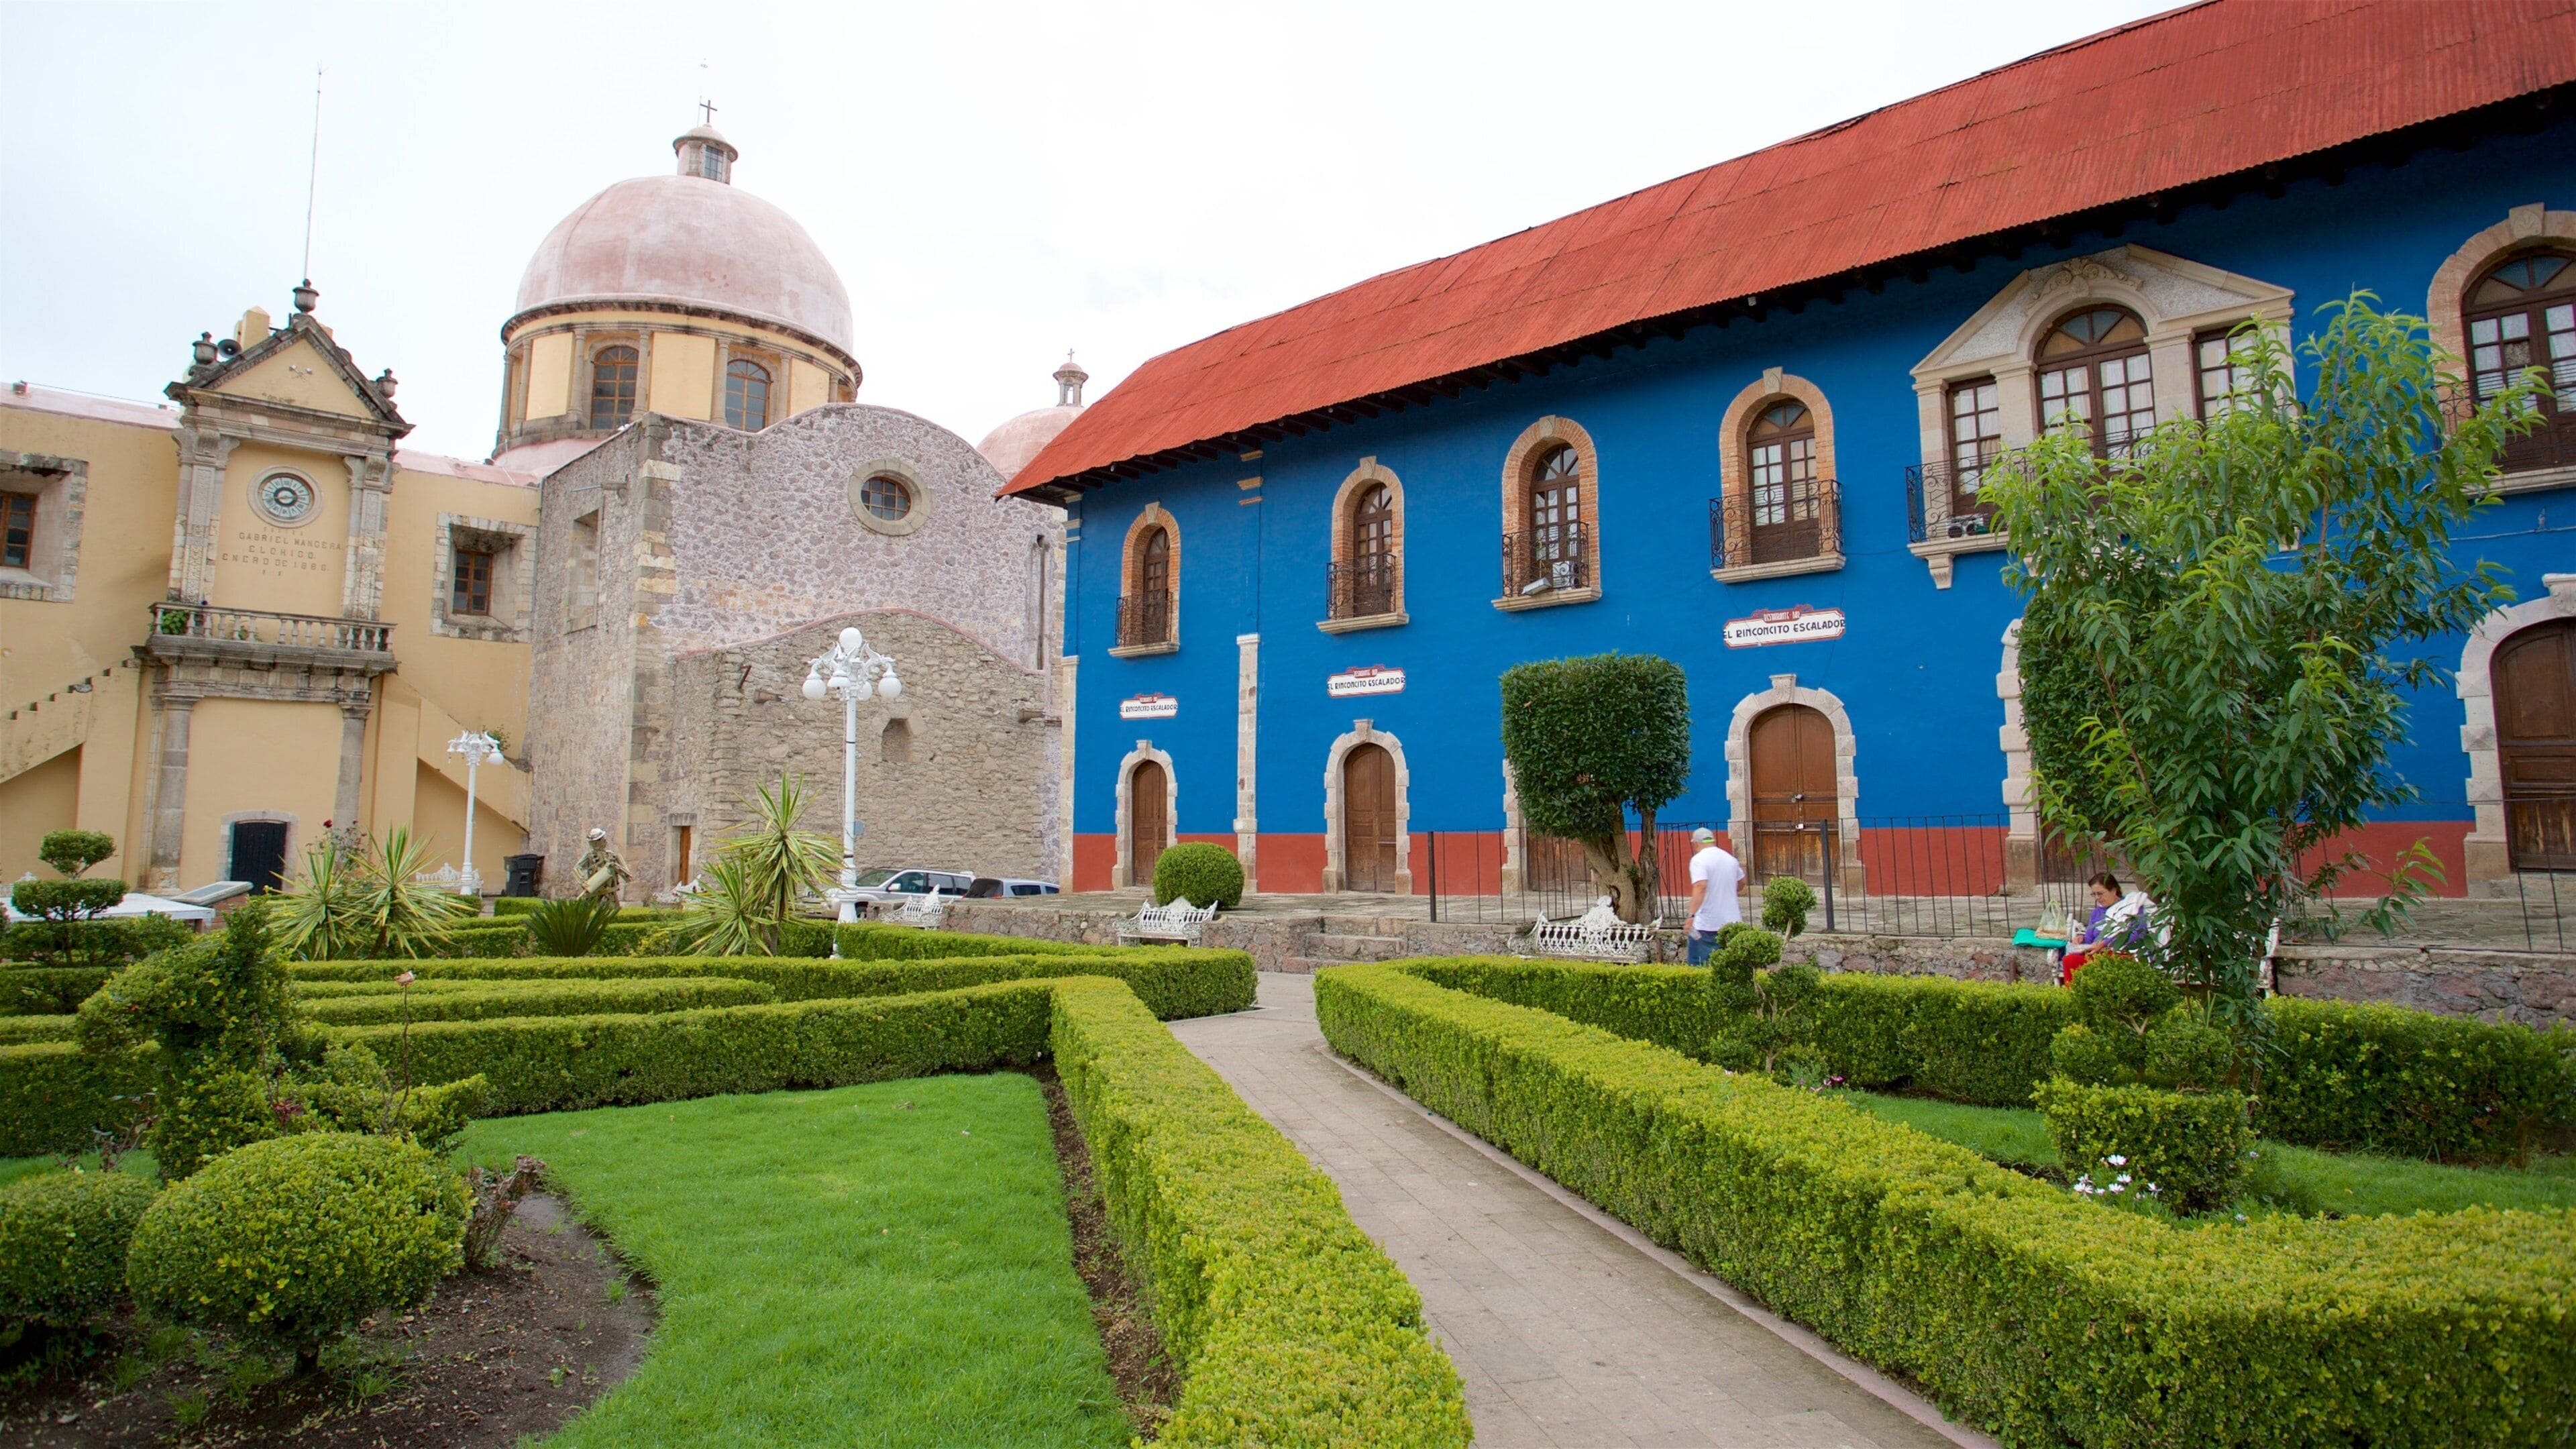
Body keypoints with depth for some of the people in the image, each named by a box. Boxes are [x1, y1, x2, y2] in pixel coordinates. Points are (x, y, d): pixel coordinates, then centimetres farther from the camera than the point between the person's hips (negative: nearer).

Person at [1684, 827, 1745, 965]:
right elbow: (1741, 884, 25)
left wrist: (1692, 914, -30)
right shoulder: (1730, 859, 10)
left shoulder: (1698, 859, -11)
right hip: (1731, 922, 6)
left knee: (1698, 965, 2)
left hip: (1706, 924, -6)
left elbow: (1700, 887, -26)